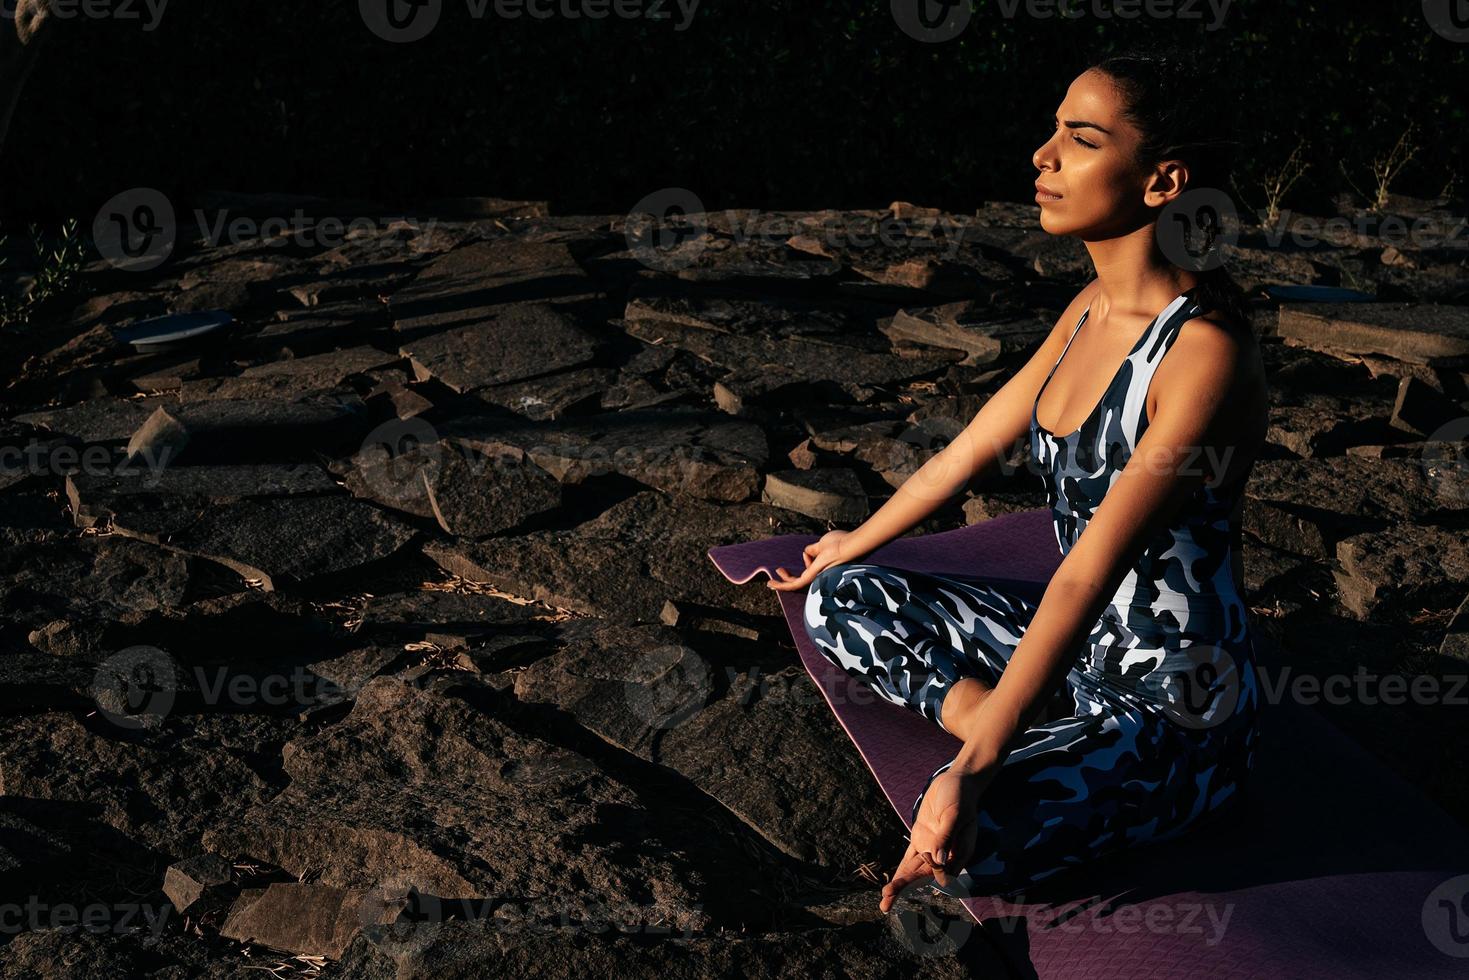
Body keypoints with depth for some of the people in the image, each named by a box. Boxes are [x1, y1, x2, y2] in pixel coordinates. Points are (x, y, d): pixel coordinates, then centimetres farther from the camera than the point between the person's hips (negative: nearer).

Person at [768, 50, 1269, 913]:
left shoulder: (1207, 352, -25)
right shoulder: (1092, 312, 2)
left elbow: (1088, 575, -31)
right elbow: (969, 451, 15)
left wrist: (975, 774, -32)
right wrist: (855, 545, 27)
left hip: (1176, 711, -9)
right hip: (1073, 645, 9)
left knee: (969, 841, -32)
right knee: (838, 599, 7)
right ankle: (1022, 742, -4)